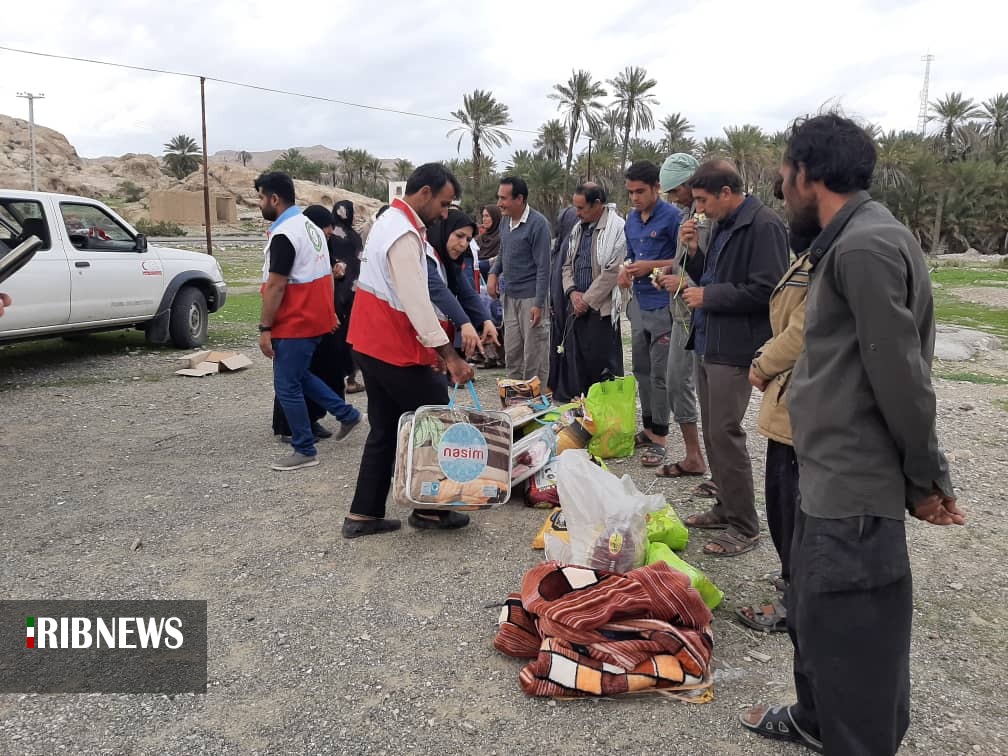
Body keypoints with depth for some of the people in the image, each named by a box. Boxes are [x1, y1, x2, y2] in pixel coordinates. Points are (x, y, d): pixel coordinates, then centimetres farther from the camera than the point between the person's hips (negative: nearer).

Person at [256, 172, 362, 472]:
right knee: (299, 375, 23)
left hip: (296, 324, -10)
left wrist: (265, 328, -15)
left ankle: (305, 451, 8)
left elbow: (275, 286, -21)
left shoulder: (283, 235, -19)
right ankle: (347, 414, 26)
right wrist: (331, 312, 23)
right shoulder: (311, 227, 12)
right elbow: (325, 275, 18)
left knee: (287, 386, 0)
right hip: (316, 319, 10)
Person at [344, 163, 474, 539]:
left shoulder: (390, 221, 14)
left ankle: (363, 514, 19)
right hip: (393, 348, -10)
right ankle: (428, 508, 14)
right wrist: (450, 356, -24)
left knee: (385, 430, 14)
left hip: (373, 343, 10)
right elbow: (417, 302, -25)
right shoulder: (405, 236, -19)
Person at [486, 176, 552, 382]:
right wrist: (493, 273, 4)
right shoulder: (505, 223, 10)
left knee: (534, 354, 0)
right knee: (511, 351, 13)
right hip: (510, 296, 8)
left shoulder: (538, 224, -13)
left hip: (531, 297, -7)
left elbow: (543, 267, -15)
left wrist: (539, 304, -19)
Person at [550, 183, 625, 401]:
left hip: (601, 308, -8)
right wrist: (573, 292, 1)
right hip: (576, 308, 8)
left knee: (602, 363, -3)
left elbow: (613, 271, -16)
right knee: (573, 359, 12)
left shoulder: (617, 228, -11)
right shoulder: (578, 229, 15)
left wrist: (588, 300, -12)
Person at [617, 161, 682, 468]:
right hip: (639, 302, 8)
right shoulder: (632, 219, 12)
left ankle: (660, 437, 5)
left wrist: (650, 266, -19)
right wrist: (626, 270, 1)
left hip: (662, 305, -8)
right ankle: (648, 428, 26)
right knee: (641, 370, 14)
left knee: (660, 374, -4)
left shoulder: (672, 217, -11)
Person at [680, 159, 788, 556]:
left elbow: (765, 291, -21)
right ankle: (726, 508, 30)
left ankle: (744, 528, 6)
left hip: (735, 349, -9)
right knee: (713, 432, 15)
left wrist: (707, 296, -13)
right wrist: (693, 250, 4)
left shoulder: (763, 225, -15)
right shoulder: (722, 225, 14)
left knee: (725, 434, -6)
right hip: (708, 344, 10)